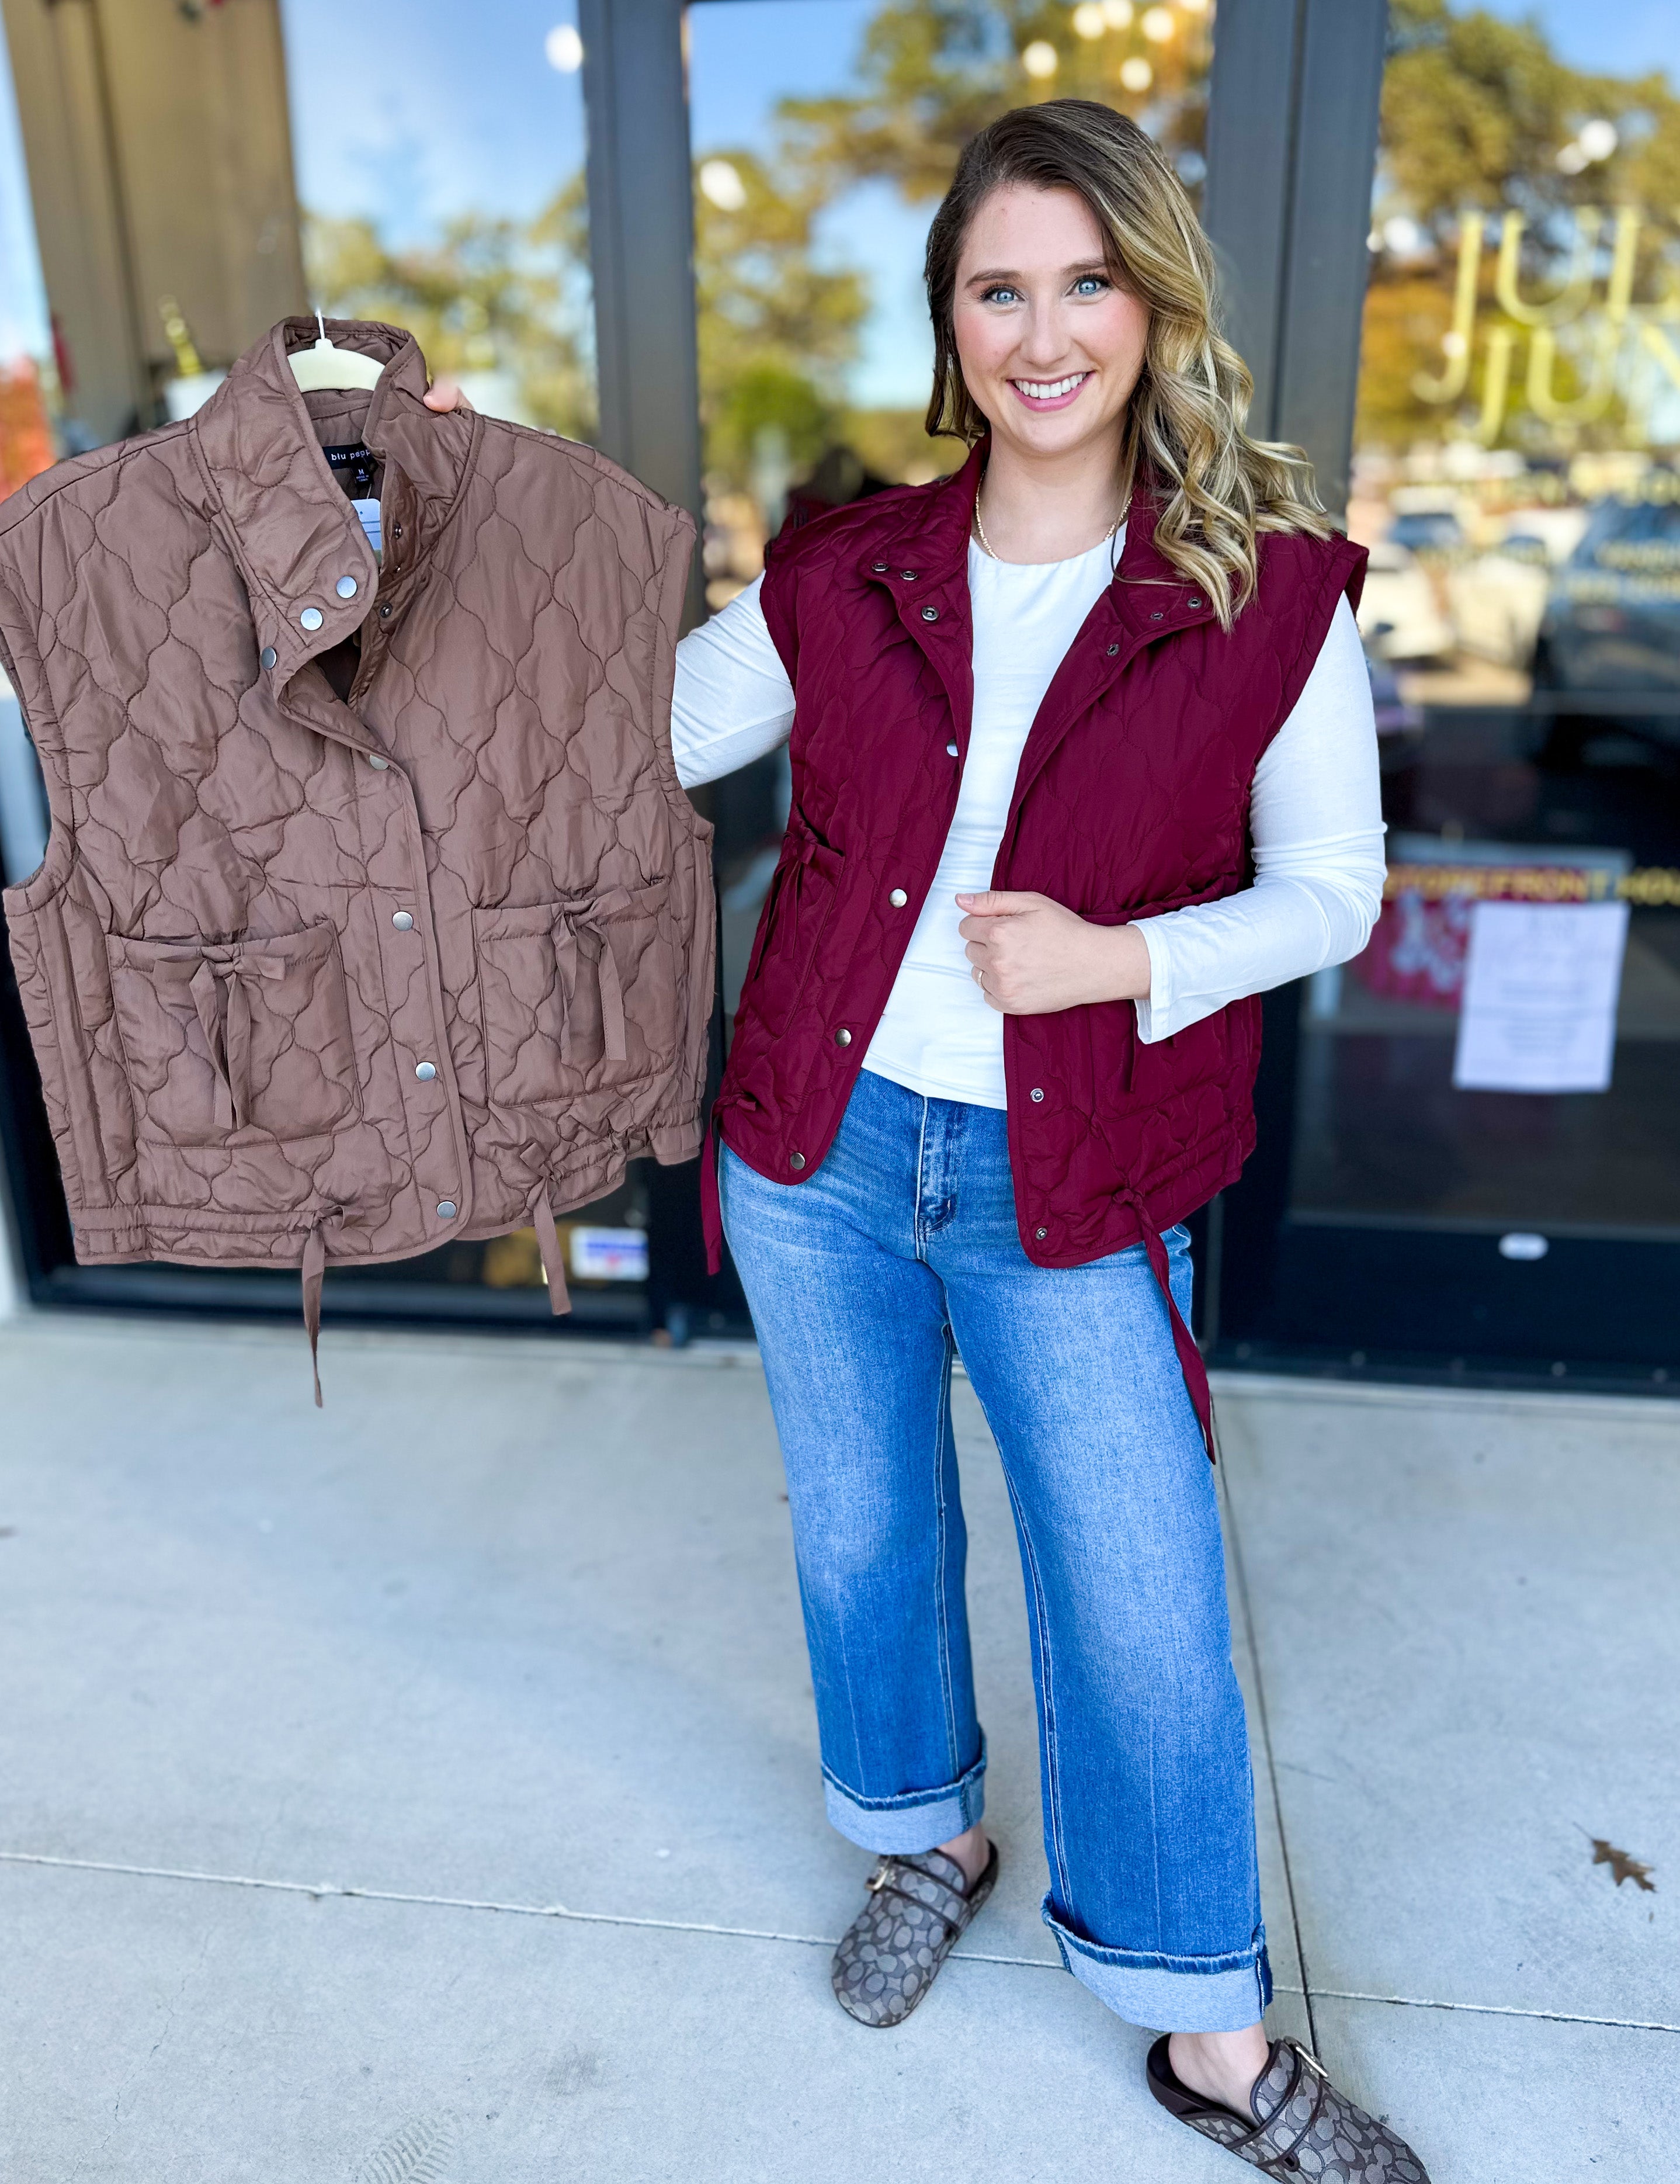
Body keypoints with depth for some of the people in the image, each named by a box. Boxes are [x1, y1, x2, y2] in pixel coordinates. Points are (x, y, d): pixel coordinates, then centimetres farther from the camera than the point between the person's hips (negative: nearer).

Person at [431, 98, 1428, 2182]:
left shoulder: (1274, 591, -7)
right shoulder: (839, 577, -1)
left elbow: (1329, 891, -1)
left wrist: (1119, 958, -17)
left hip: (1072, 1189, -2)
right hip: (822, 1148, 3)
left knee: (1145, 1612, 6)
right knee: (861, 1532, 19)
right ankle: (925, 1840, 49)